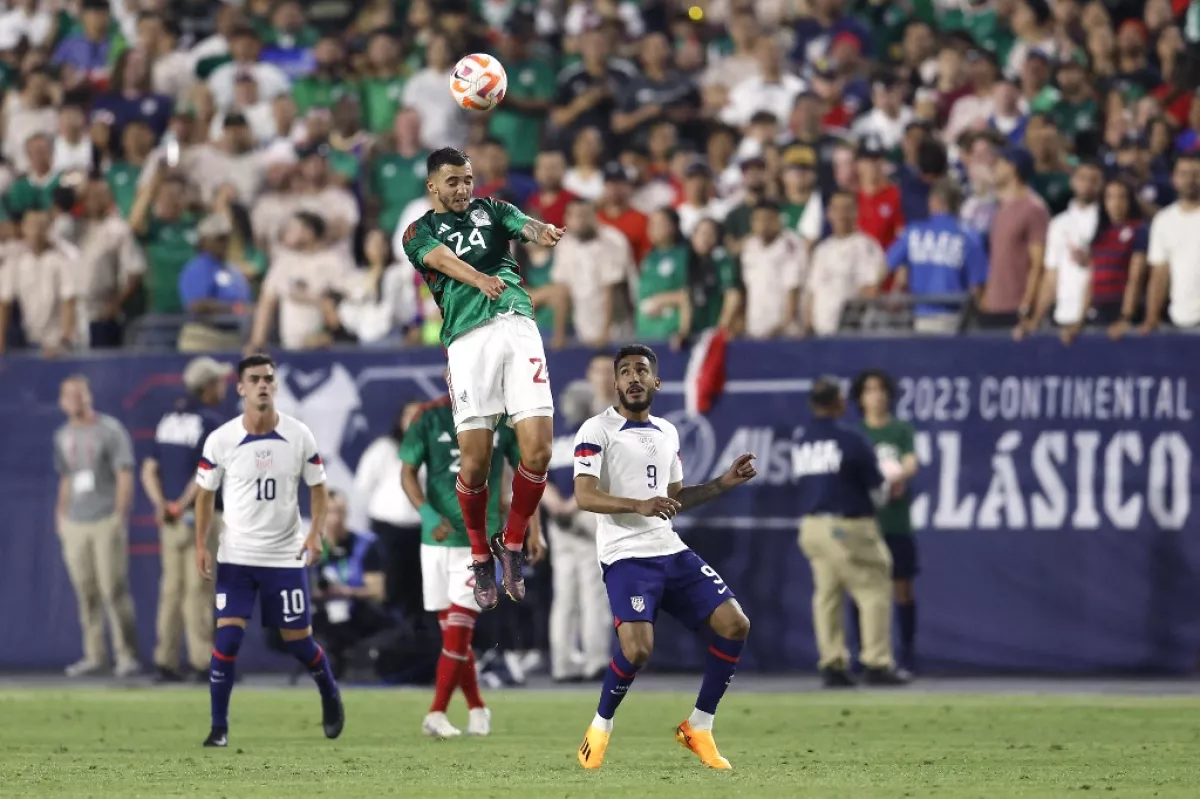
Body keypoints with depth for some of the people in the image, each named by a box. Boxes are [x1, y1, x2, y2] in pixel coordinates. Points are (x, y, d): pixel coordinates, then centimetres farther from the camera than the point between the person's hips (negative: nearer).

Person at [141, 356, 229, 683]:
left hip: (169, 518, 7)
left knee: (172, 588, 9)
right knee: (199, 588, -6)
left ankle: (165, 661, 8)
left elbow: (149, 471, 8)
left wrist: (161, 503, -3)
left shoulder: (168, 419, 14)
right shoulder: (210, 421, -9)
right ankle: (202, 660, -6)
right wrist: (184, 505, -14)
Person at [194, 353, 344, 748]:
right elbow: (205, 493, 4)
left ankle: (330, 697, 35)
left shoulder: (299, 436, -5)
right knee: (227, 638, -11)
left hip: (286, 555, 0)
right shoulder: (220, 440, -7)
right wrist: (201, 545, -4)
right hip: (235, 556, 0)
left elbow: (317, 487, 5)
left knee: (298, 640, 6)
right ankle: (218, 727, -3)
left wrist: (316, 532, -11)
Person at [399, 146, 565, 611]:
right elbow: (443, 259, -8)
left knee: (537, 449, -10)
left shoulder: (492, 210, 23)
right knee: (476, 462, -6)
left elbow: (525, 226, 0)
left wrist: (544, 233, -25)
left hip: (518, 324, 2)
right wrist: (479, 279, -31)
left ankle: (512, 543, 11)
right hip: (468, 336, -2)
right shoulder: (420, 232, 15)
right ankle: (480, 556, 15)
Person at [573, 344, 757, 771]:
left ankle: (698, 727, 7)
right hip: (626, 555, -7)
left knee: (735, 624, -6)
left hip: (671, 550, 7)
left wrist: (723, 483, 14)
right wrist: (639, 506, -29)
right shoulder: (597, 430, -5)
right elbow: (584, 497, -15)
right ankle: (600, 728, 4)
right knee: (637, 649, -24)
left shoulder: (667, 432, 17)